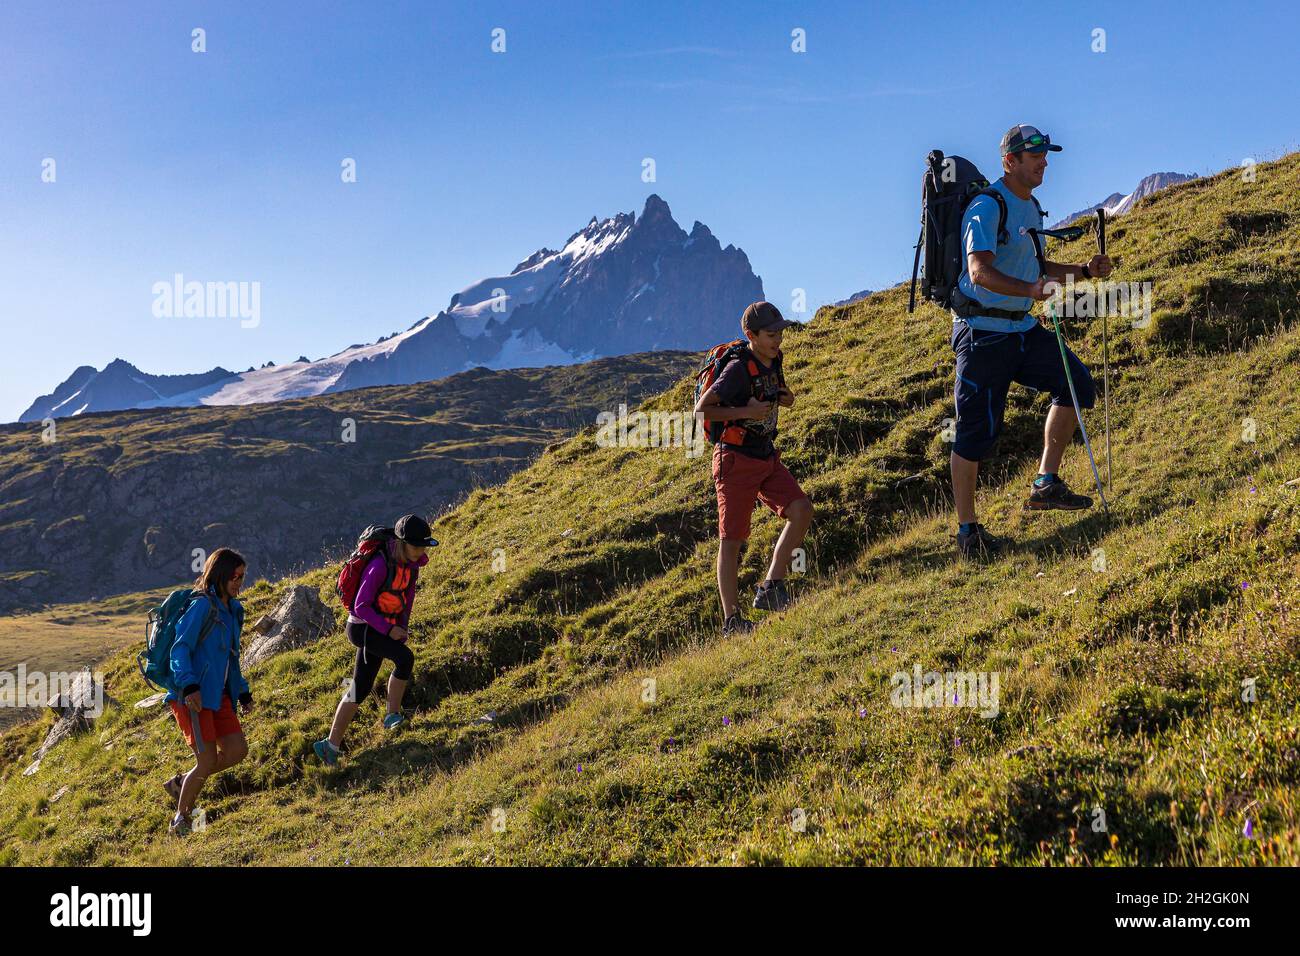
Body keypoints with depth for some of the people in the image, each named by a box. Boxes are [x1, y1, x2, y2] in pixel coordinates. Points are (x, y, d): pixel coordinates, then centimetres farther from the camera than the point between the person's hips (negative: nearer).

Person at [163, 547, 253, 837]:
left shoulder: (231, 609, 15)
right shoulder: (202, 606, -12)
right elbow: (180, 649, -19)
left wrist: (242, 691, 22)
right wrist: (189, 686, -31)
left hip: (218, 694, 8)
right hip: (193, 696, -8)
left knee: (237, 750, 0)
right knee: (208, 761, -8)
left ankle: (181, 783, 21)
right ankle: (181, 821, 11)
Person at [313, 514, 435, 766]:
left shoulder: (413, 561, -4)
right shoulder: (380, 565, -28)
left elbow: (408, 593, 12)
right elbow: (361, 606, -24)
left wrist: (403, 628, 12)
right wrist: (389, 630, -26)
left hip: (381, 628, 8)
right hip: (362, 627, -8)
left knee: (360, 688, 9)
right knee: (405, 658, -27)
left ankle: (331, 744, 18)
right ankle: (393, 715, -7)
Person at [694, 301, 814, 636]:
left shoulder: (773, 361, 7)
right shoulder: (738, 369, -17)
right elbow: (701, 410, -18)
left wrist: (785, 398, 3)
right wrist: (745, 412, -23)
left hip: (767, 458, 8)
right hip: (736, 460, -7)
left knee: (801, 510, -11)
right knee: (732, 540, -3)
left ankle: (770, 588, -2)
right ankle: (731, 620, 3)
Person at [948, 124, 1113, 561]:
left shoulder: (1031, 207, 15)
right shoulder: (987, 206, -14)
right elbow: (980, 271, -27)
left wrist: (1083, 271, 11)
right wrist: (1032, 290, -40)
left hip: (1022, 328, 8)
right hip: (982, 331, -8)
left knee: (1075, 381, -4)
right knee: (976, 429, -4)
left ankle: (1046, 484, 5)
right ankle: (967, 531, 5)